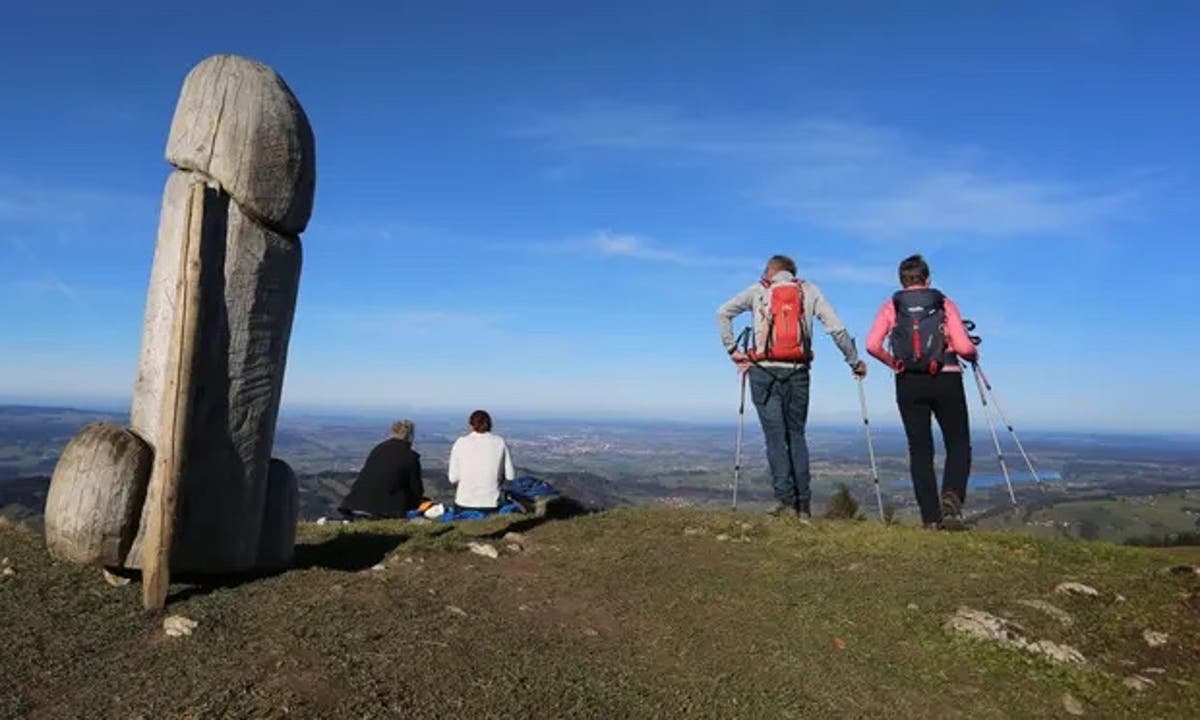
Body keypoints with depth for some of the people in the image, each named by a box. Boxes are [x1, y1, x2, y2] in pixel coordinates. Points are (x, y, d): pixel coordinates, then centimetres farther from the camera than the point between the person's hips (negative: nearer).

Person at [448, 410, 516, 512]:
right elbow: (510, 475, 1)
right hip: (490, 504, 1)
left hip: (464, 504, 0)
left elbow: (453, 478, 0)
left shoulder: (460, 442, -2)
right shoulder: (500, 442, 0)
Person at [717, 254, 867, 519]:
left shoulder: (759, 290, 11)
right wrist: (855, 362, 13)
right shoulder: (809, 290, 13)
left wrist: (732, 350, 5)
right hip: (797, 372, 2)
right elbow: (837, 328, 5)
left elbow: (723, 313, 3)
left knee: (775, 436, 0)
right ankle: (804, 505, 8)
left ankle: (786, 501, -5)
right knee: (796, 435, 11)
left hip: (764, 371, -2)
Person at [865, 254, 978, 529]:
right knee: (958, 444, 11)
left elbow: (872, 345, -5)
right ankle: (951, 496, -14)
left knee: (920, 449, 7)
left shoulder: (891, 306, 8)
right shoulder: (944, 303, 5)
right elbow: (963, 347, -5)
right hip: (946, 381, -1)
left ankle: (930, 517, 4)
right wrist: (974, 356, 17)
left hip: (908, 383, 1)